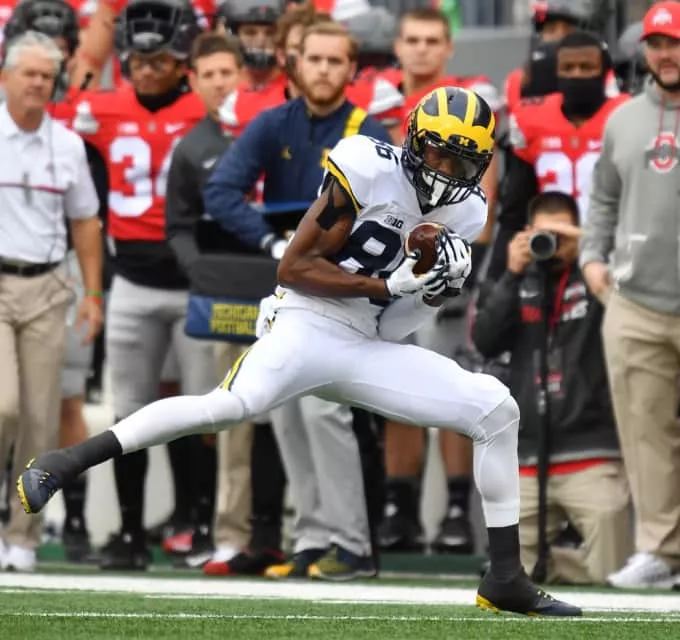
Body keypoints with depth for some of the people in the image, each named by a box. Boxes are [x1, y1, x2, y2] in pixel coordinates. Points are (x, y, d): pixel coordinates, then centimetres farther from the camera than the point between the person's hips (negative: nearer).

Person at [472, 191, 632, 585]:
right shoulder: (521, 285, 12)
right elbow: (485, 342, 1)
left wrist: (586, 244, -20)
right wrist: (513, 275, -9)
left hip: (591, 454, -4)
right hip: (528, 457, 4)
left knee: (607, 569, -11)